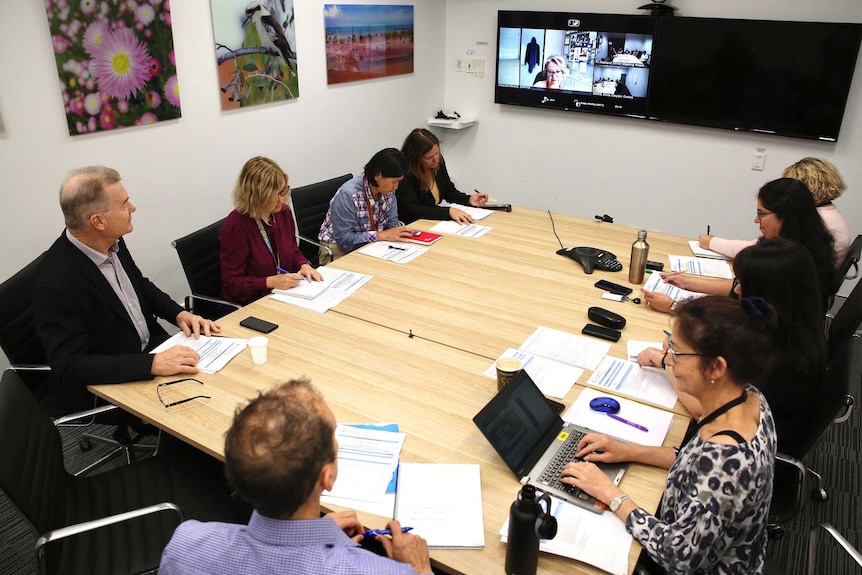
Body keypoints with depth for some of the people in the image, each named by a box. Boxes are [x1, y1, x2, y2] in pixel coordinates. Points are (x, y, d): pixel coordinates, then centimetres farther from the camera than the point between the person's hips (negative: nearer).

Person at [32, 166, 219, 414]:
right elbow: (69, 366, -27)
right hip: (104, 390, -7)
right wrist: (153, 364, -33)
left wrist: (179, 314, -2)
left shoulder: (112, 243, -4)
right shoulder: (56, 284, -26)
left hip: (150, 346, 7)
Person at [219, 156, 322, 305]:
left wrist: (304, 265, -4)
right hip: (250, 303, -6)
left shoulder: (283, 212, 2)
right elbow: (231, 284, -13)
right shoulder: (235, 226, -17)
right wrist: (271, 282, -26)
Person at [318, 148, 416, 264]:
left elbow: (392, 223, 7)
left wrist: (401, 230, -16)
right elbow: (344, 240, -25)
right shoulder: (348, 194, -24)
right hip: (339, 249, -6)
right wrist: (381, 235, -27)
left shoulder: (388, 191, -3)